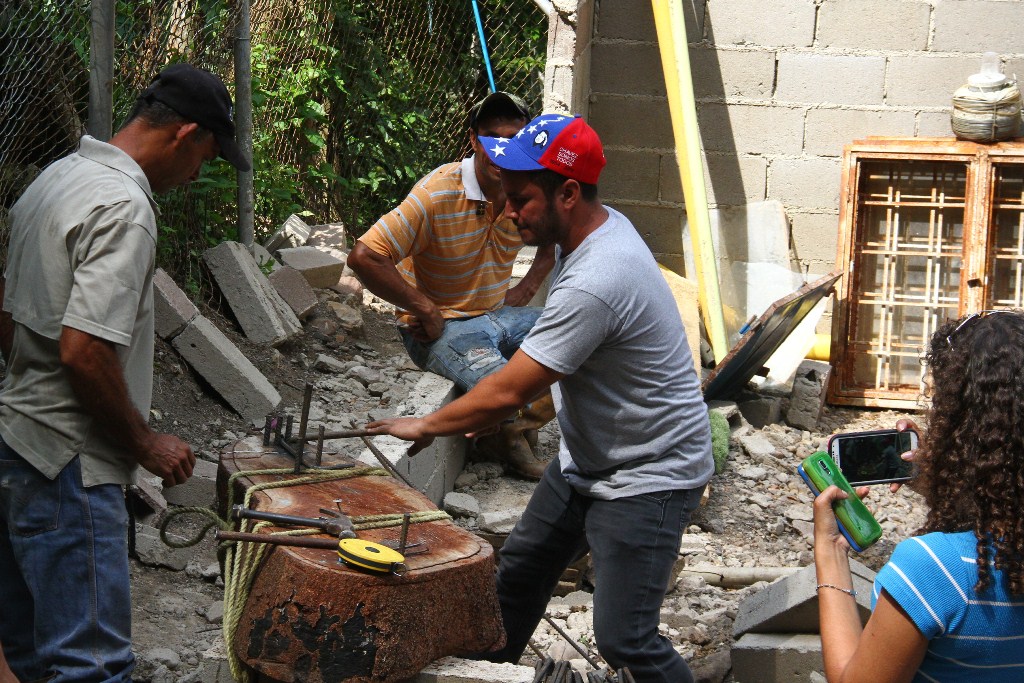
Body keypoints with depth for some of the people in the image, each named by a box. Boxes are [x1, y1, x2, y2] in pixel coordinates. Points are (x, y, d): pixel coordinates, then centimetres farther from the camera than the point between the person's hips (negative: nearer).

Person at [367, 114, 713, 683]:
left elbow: (506, 392, -25)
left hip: (646, 479, -10)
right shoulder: (602, 224, -1)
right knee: (517, 573, 18)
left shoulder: (594, 285, -32)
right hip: (587, 460, 10)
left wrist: (426, 426, -10)